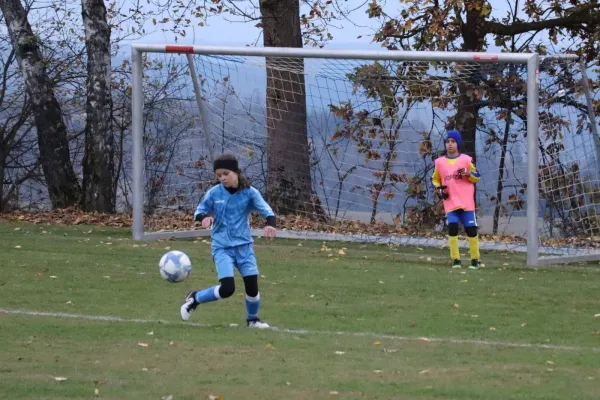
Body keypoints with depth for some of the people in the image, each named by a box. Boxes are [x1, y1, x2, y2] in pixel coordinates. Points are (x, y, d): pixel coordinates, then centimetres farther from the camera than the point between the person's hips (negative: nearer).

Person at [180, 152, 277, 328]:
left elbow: (266, 209, -14)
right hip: (222, 247, -1)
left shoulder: (249, 193, -4)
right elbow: (199, 212, 4)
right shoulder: (214, 193, -2)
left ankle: (252, 319, 23)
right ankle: (194, 298, 9)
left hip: (243, 245, 1)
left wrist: (270, 224, -35)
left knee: (252, 285, -5)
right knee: (227, 288, -16)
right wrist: (204, 217, -20)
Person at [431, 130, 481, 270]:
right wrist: (439, 189, 1)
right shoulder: (440, 162, 7)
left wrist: (468, 174, -14)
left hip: (466, 202, -1)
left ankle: (475, 259, 11)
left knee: (471, 229, -1)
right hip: (450, 203, 1)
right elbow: (435, 179, 20)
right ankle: (455, 260, -7)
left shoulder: (466, 160, 2)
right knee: (452, 227, -13)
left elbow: (477, 177, 7)